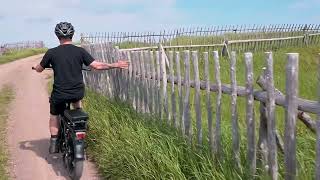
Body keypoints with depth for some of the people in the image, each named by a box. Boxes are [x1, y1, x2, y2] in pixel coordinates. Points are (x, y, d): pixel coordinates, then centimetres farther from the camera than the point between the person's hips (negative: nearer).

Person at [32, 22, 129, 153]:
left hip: (59, 94, -1)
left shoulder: (52, 52, -6)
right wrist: (116, 65, 5)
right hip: (78, 92, 1)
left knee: (54, 115, 24)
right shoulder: (80, 51, -6)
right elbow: (97, 66, -8)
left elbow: (39, 69, 6)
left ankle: (54, 143, 22)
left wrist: (35, 67, 31)